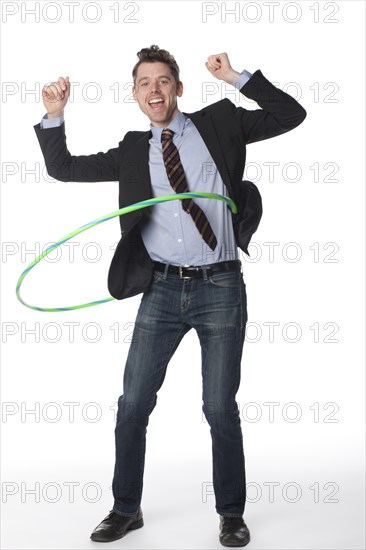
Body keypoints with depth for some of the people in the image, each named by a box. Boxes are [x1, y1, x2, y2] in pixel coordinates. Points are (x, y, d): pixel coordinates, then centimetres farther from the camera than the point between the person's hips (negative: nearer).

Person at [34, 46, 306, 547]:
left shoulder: (218, 123, 6)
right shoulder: (133, 152, 11)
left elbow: (291, 115, 2)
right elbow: (63, 168, 14)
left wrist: (236, 78, -4)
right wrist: (54, 116, 1)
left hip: (220, 287, -2)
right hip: (162, 289, 3)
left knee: (220, 408, 3)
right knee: (132, 404, 4)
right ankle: (126, 510, 23)